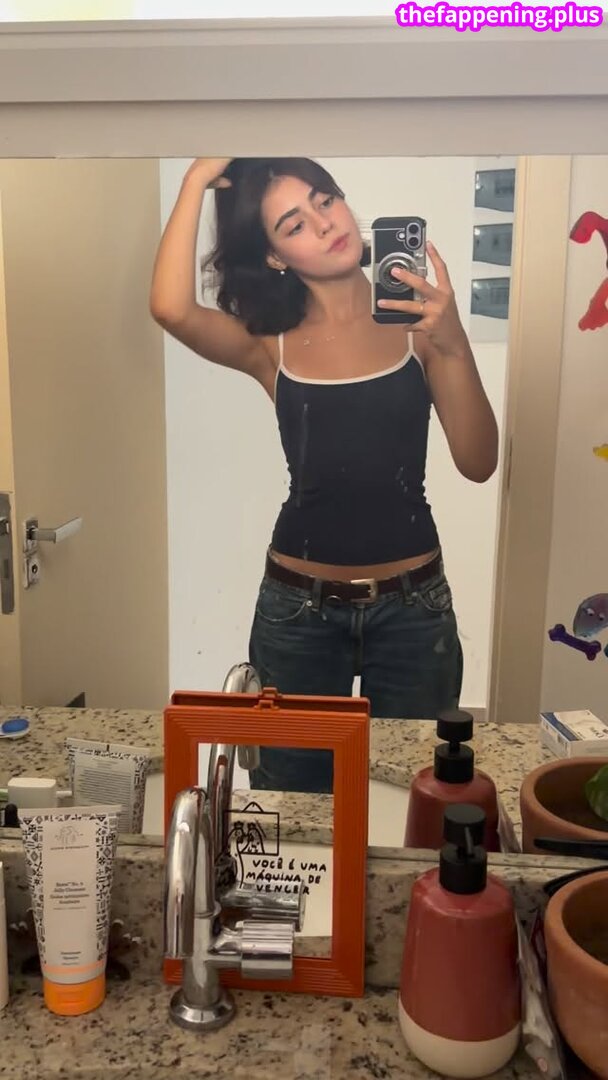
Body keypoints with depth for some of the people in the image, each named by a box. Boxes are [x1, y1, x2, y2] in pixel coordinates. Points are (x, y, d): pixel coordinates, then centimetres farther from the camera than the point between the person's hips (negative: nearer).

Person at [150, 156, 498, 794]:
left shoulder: (415, 319, -2)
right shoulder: (270, 343, -1)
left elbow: (478, 464, -10)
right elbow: (171, 309, -23)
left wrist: (453, 345, -23)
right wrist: (197, 179, -15)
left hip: (413, 603, 0)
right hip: (298, 605, 0)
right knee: (293, 789, 15)